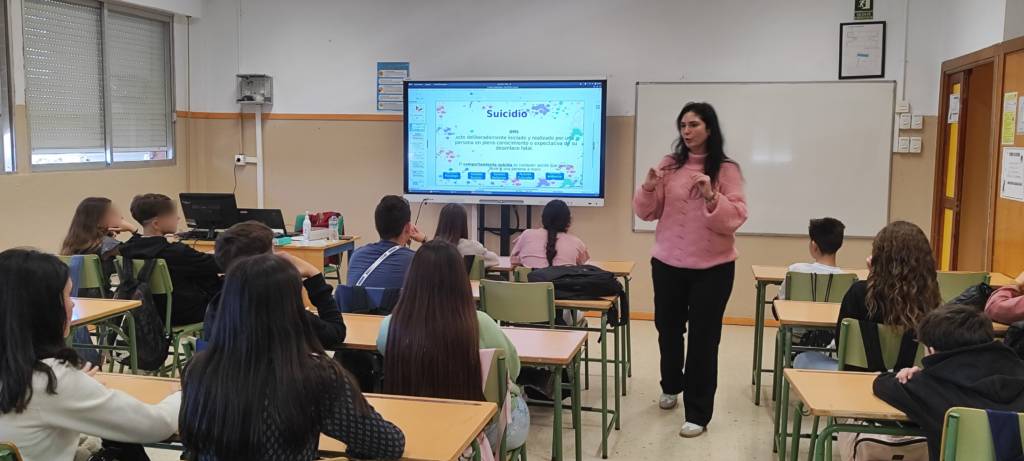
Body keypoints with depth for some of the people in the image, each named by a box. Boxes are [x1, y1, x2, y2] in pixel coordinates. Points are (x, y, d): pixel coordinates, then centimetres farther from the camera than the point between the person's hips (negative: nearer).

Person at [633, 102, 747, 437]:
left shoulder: (726, 169, -5)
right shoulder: (669, 165, 3)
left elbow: (736, 217, -12)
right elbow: (646, 213, 4)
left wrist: (711, 196, -27)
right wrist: (649, 187, -15)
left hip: (712, 268, -3)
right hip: (667, 263, 4)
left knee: (703, 338, 0)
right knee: (668, 328, 17)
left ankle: (698, 413, 10)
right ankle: (671, 386, 42)